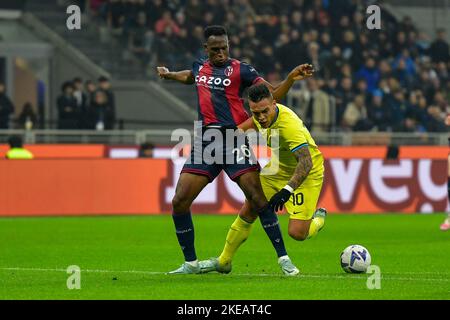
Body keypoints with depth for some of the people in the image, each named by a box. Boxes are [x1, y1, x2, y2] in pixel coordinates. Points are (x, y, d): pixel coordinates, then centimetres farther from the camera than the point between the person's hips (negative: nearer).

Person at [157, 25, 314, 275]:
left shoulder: (240, 70, -1)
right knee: (179, 202, -2)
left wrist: (291, 79, -19)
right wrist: (168, 74, 29)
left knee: (257, 198, -15)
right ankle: (190, 263, 13)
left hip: (234, 140, -5)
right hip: (205, 142, 5)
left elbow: (273, 94, -4)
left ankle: (283, 259, -9)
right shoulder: (199, 67, 14)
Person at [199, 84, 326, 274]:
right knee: (247, 212, 3)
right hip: (278, 170, 7)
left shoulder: (289, 125, -36)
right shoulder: (262, 117, -12)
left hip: (305, 174, -7)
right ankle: (223, 262, 19)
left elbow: (306, 162, -41)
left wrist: (287, 190, -50)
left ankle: (318, 219, 20)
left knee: (297, 233, -15)